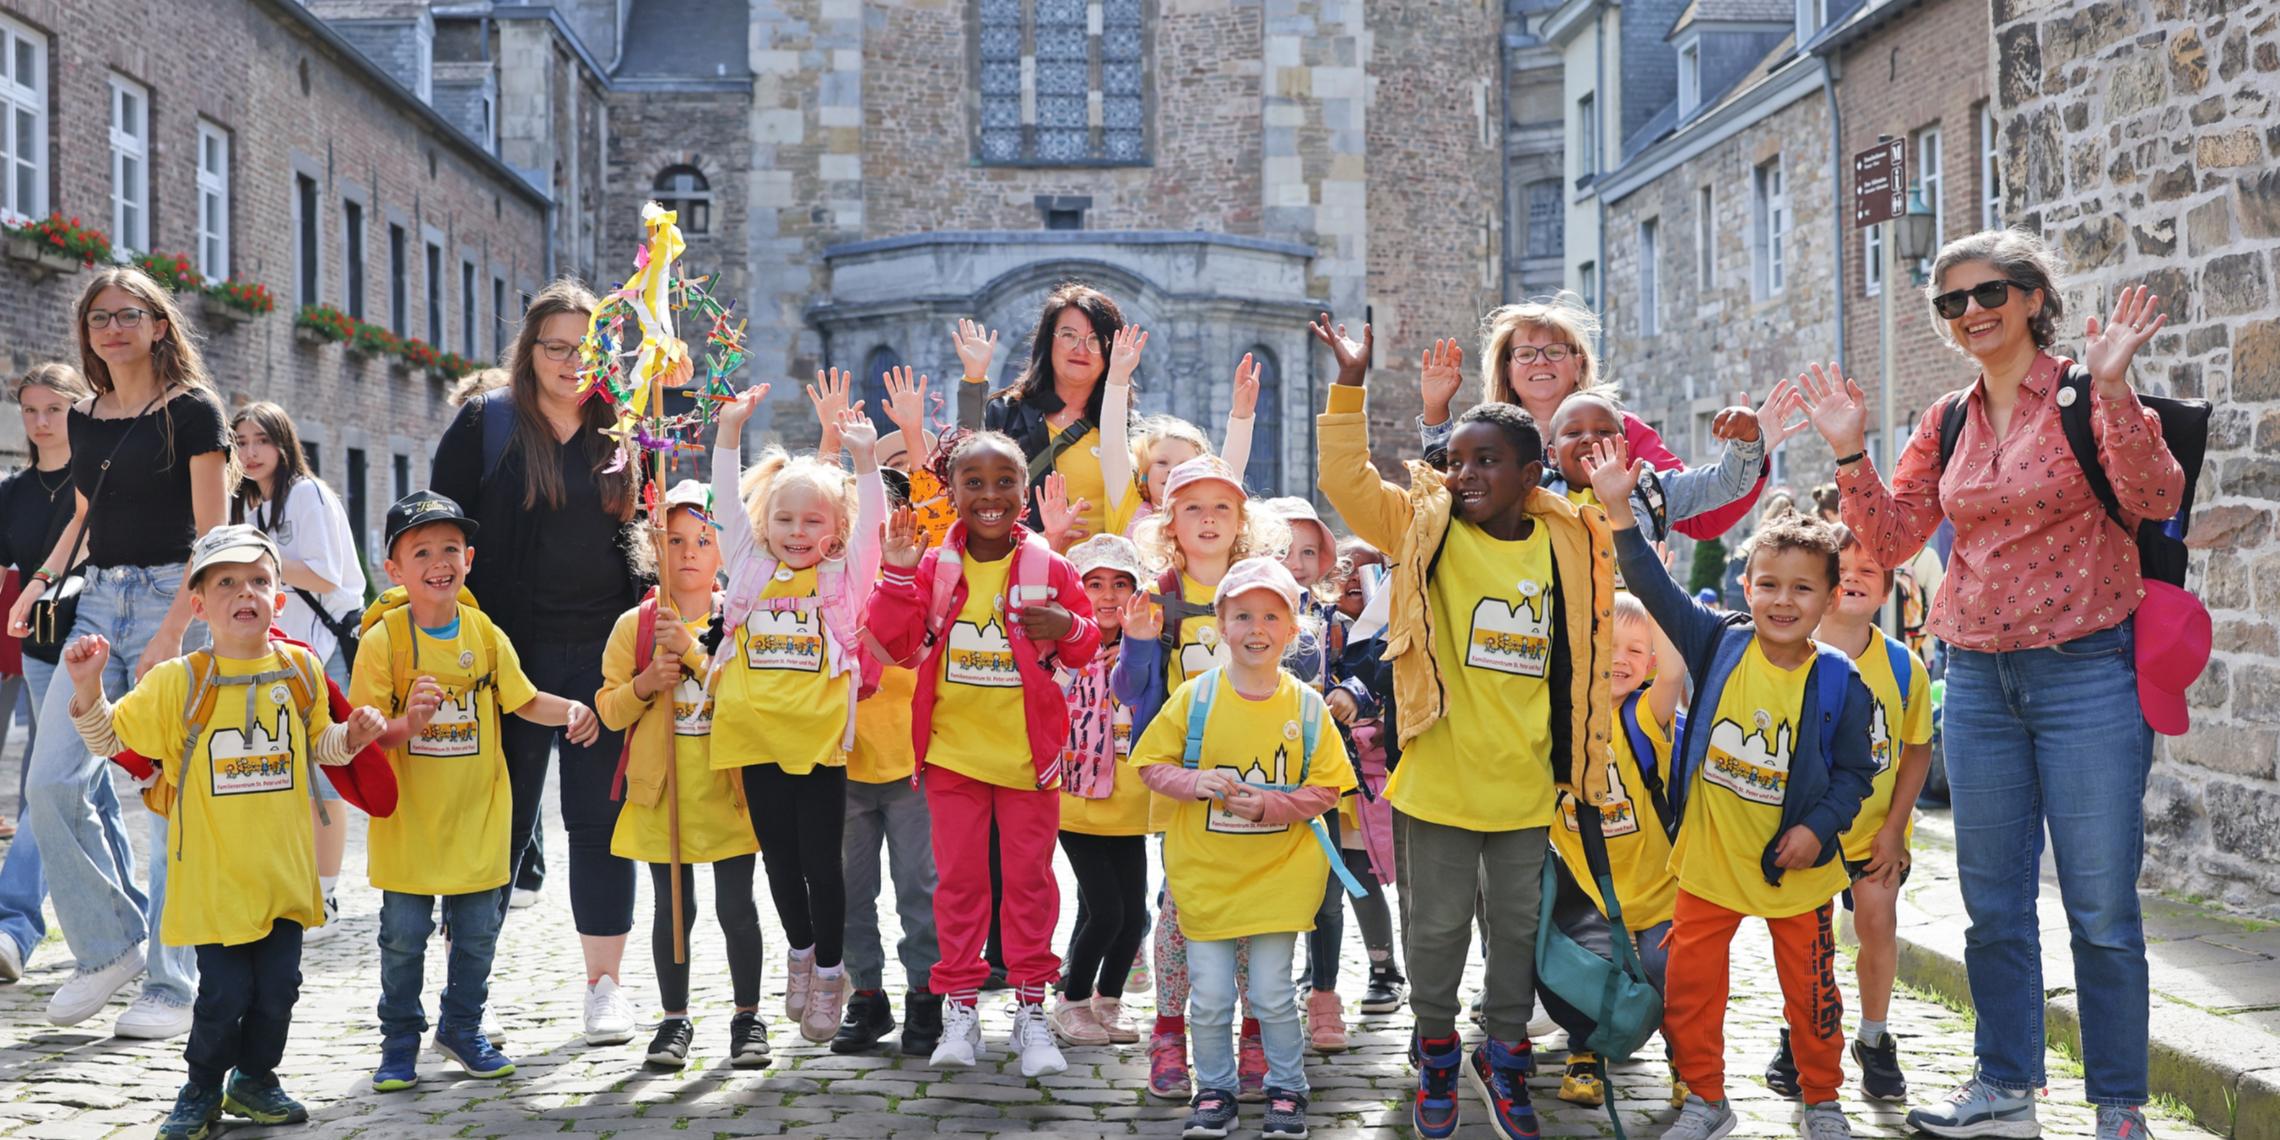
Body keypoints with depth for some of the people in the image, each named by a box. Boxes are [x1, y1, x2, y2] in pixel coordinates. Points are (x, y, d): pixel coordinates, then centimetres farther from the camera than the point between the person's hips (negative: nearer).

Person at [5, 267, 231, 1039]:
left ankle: (174, 988, 5)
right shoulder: (86, 419, 15)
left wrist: (173, 633, -18)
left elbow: (213, 535, -9)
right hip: (99, 603, 6)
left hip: (173, 600, -6)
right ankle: (110, 945, 14)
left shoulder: (192, 410, -3)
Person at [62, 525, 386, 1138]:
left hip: (283, 868, 3)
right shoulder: (177, 683, -8)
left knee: (278, 986, 8)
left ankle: (254, 1079, 32)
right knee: (225, 994, -3)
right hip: (212, 873, -3)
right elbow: (109, 739, 0)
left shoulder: (301, 670, 2)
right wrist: (87, 687, -16)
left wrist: (352, 736, -2)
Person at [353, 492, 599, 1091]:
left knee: (477, 933, 12)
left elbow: (524, 700, 9)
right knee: (403, 935, 5)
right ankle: (400, 1040, 23)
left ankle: (462, 1028, 32)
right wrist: (407, 724, -32)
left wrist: (571, 710, -10)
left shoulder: (485, 633, -2)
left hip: (476, 816, 3)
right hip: (408, 820, -3)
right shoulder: (384, 639, -12)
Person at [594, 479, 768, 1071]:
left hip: (727, 785, -1)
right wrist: (644, 686, -14)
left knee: (736, 906, 1)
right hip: (661, 789, 1)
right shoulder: (635, 625, 4)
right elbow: (609, 710, 5)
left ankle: (748, 1017, 15)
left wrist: (691, 651, -19)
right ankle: (675, 1018, 20)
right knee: (673, 907, 7)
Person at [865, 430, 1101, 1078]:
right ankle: (959, 1006, 16)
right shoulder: (934, 567, -1)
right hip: (952, 749, 1)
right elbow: (895, 642, -4)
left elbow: (1088, 646, 3)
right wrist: (898, 573, -15)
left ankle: (1030, 1007, 15)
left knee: (1029, 878, 6)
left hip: (1028, 751, -1)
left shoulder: (1049, 568, -2)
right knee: (959, 877, 8)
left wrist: (1067, 628, -19)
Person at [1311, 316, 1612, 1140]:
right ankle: (1436, 1051, 31)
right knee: (1437, 926, 11)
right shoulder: (1424, 527, -5)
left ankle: (1504, 1055, 33)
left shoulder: (1569, 544, 0)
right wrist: (1351, 387, -22)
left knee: (1519, 927, 15)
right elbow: (1346, 483, -15)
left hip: (1526, 783, 2)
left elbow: (1584, 657, 14)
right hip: (1437, 780, -2)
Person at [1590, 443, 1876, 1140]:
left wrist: (1817, 827, -17)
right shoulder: (1718, 647, -4)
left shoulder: (1838, 682, -9)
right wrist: (1620, 512, -16)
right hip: (1708, 856, 2)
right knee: (1690, 981, 5)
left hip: (1794, 867, -1)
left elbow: (1854, 773, -2)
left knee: (1810, 989, 10)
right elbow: (1654, 588, -8)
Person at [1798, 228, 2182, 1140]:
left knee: (2102, 907, -2)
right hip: (1978, 679, 5)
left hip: (2086, 671, -5)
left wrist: (2112, 392, -29)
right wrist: (1850, 454, -5)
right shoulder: (1947, 424, 11)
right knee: (1993, 902, 12)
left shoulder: (2088, 395, -5)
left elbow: (2155, 502, -18)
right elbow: (1891, 540, 7)